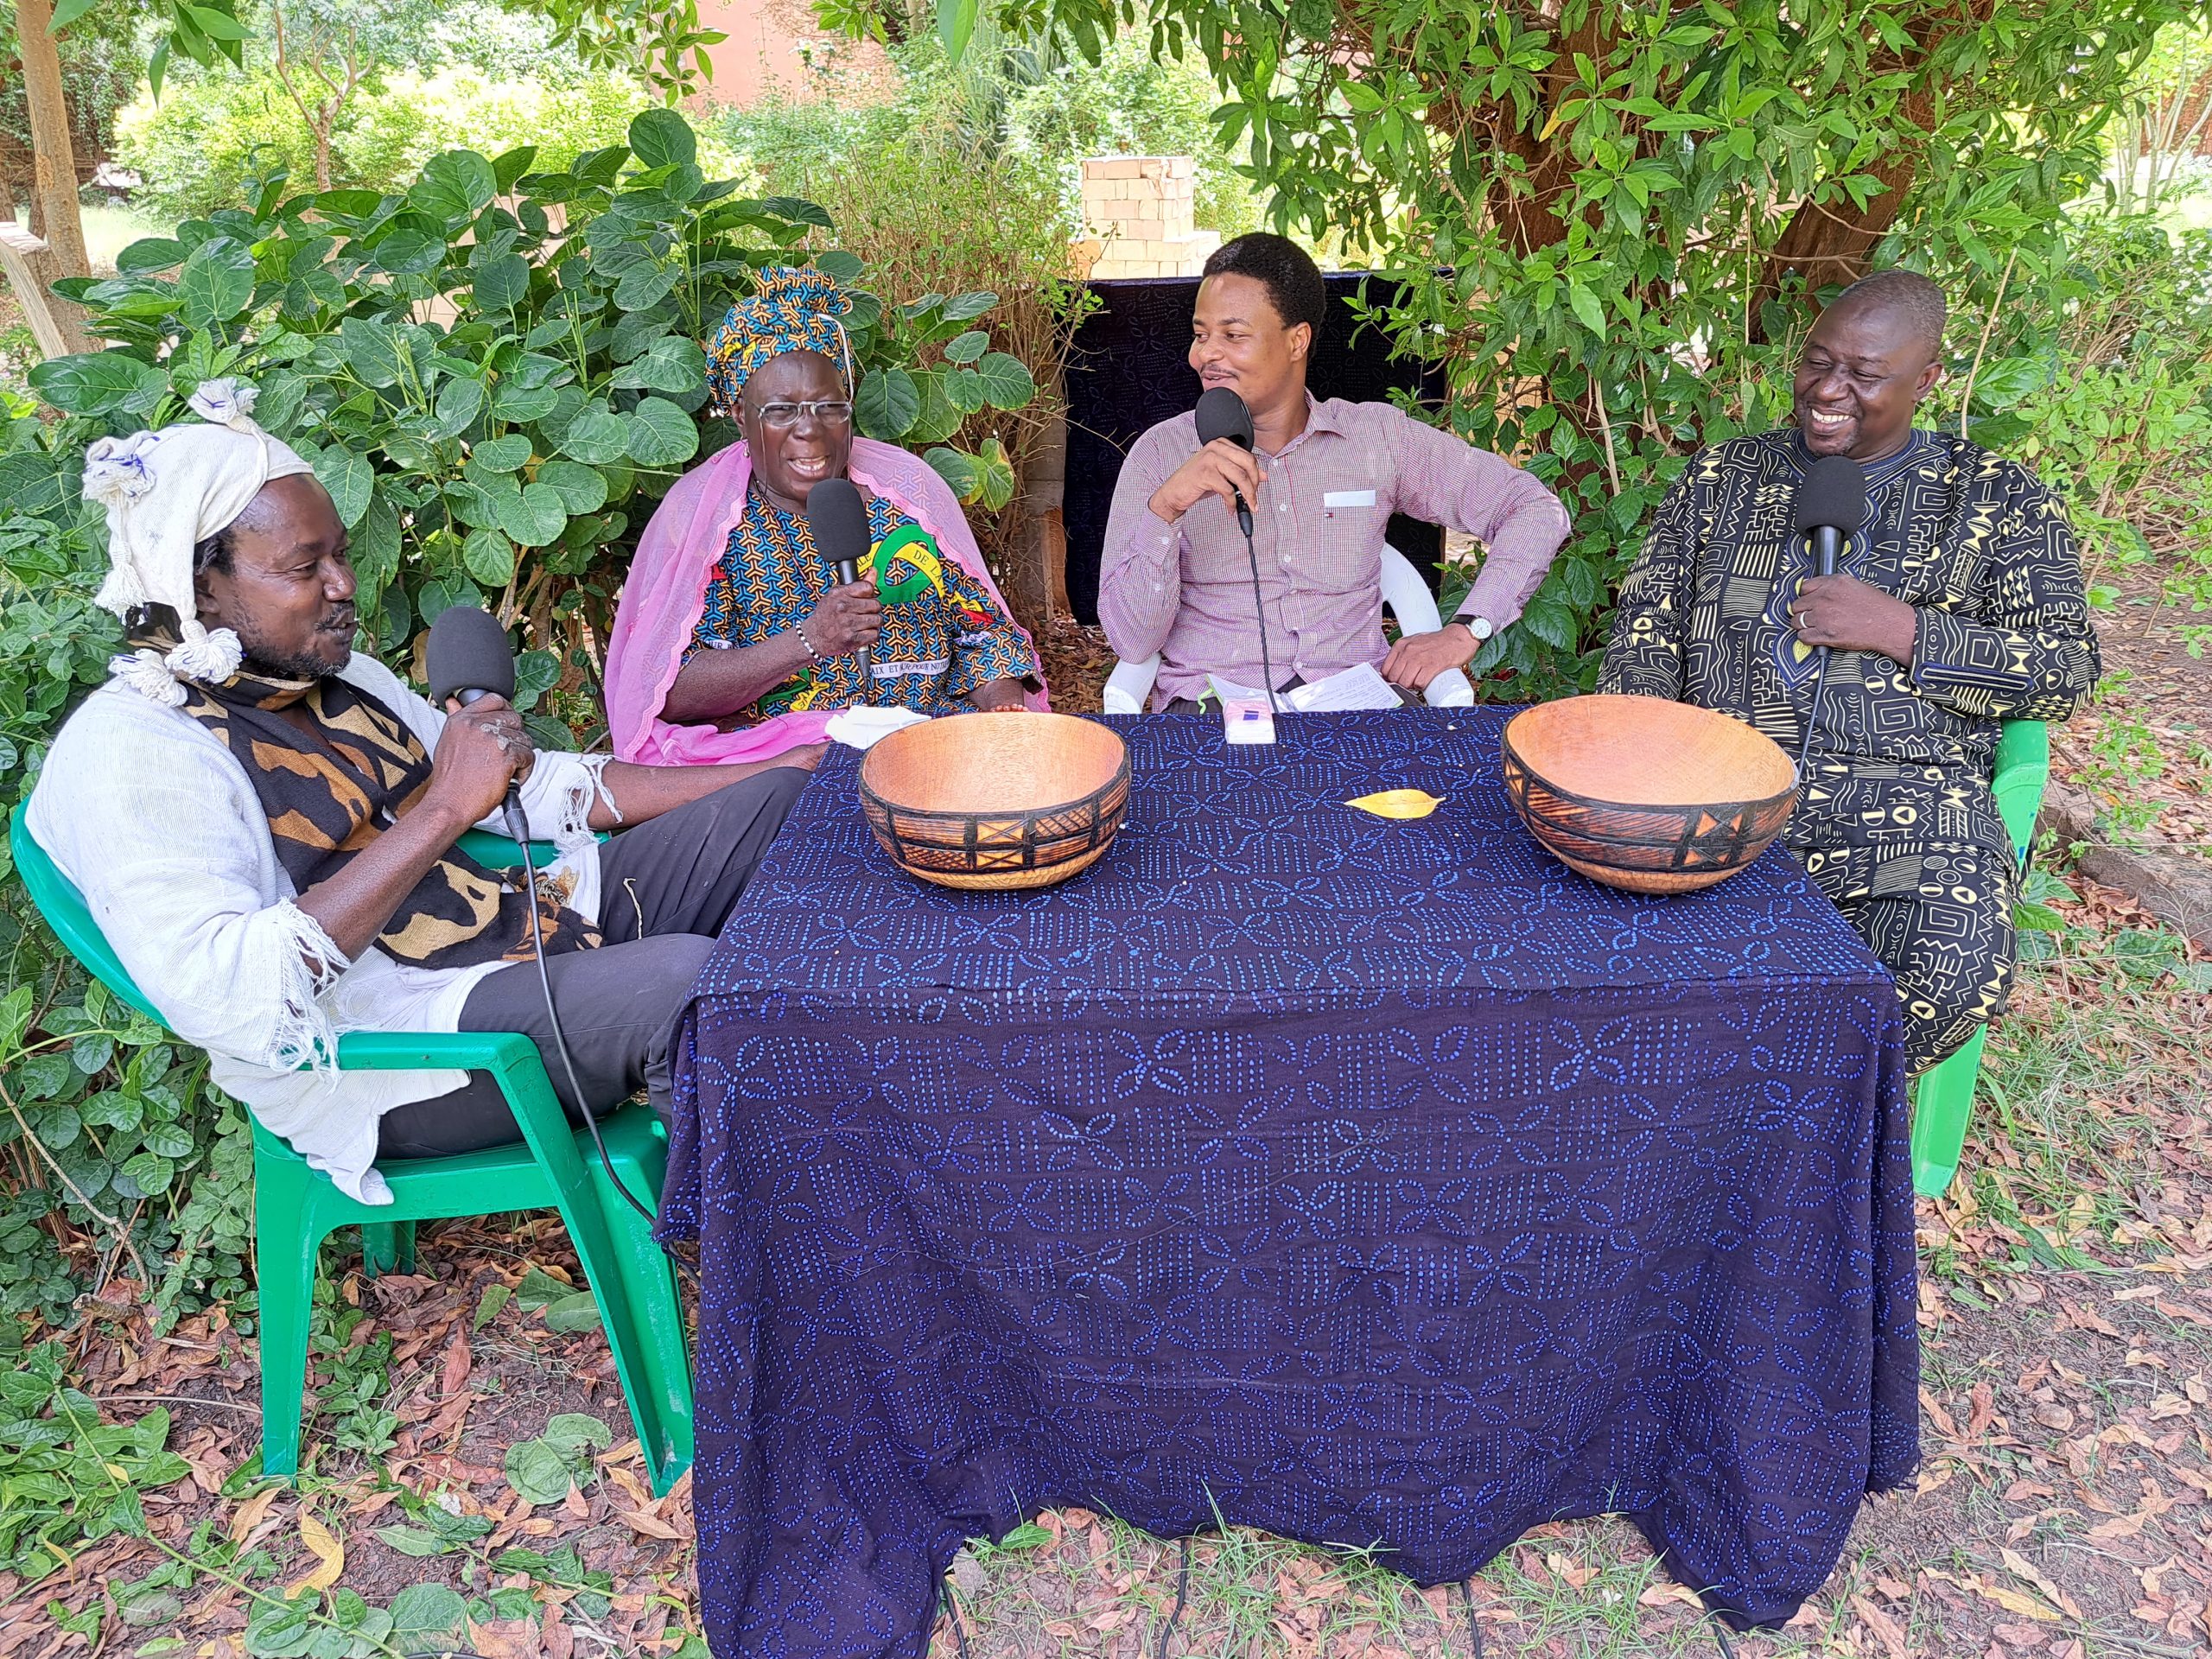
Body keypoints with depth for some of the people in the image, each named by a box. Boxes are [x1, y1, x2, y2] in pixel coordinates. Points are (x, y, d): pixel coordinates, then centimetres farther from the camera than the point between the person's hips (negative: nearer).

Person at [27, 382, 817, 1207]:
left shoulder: (331, 676, 11)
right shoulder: (126, 748, -14)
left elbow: (538, 785, 17)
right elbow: (224, 1002, -28)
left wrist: (788, 771, 12)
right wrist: (443, 809, -28)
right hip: (388, 1056, -9)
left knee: (782, 806, 4)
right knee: (687, 982, -34)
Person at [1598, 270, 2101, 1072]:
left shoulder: (1994, 496, 11)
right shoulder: (1721, 477, 16)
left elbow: (2066, 672, 5)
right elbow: (1646, 627, 10)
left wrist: (1899, 630, -10)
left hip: (1905, 801, -1)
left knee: (1956, 969, -31)